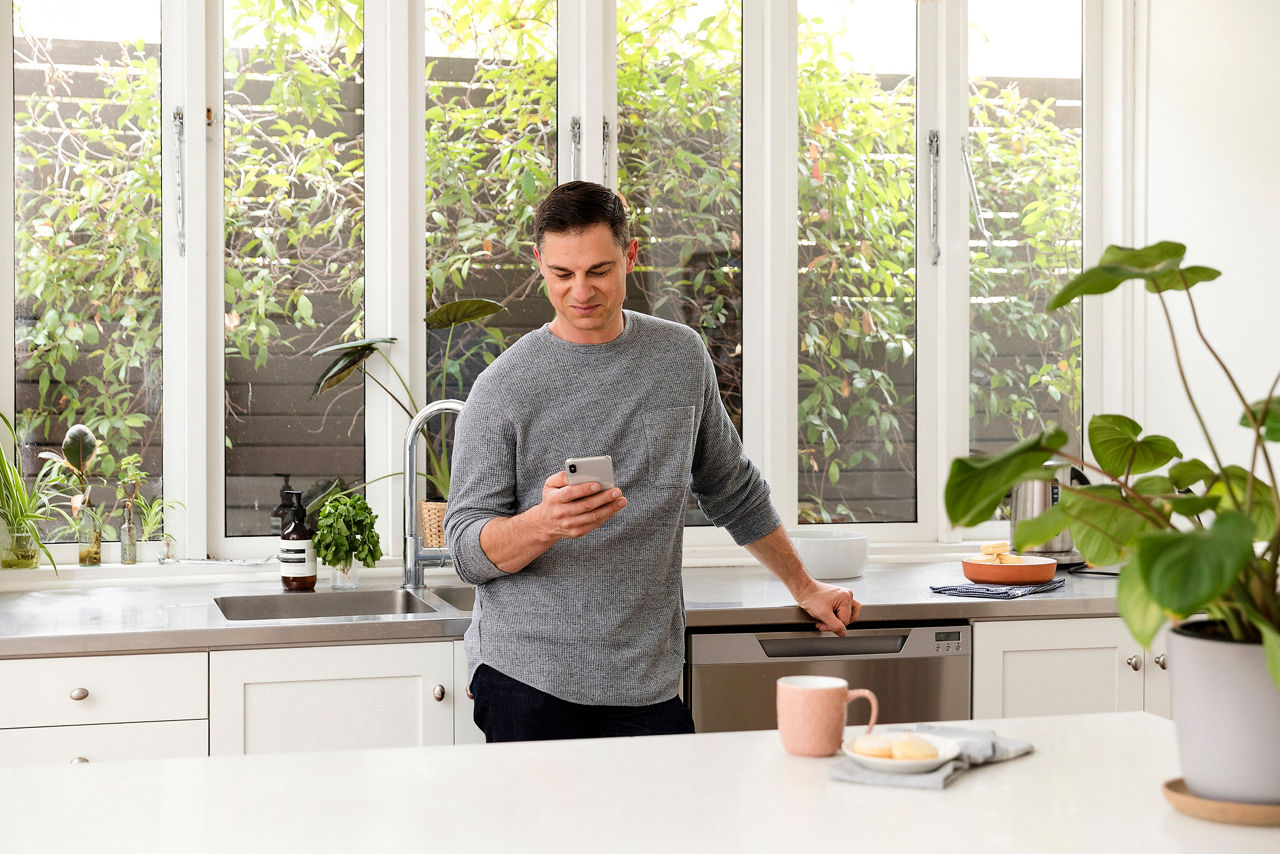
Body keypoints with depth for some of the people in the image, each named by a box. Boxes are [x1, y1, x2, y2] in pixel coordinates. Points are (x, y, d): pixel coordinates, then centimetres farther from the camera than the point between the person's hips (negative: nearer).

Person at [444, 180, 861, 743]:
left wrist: (804, 587, 27)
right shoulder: (502, 389, -3)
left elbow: (732, 489, 23)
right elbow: (468, 551, -6)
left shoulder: (681, 357, 9)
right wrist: (544, 523, -26)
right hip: (527, 677, -2)